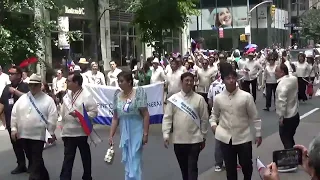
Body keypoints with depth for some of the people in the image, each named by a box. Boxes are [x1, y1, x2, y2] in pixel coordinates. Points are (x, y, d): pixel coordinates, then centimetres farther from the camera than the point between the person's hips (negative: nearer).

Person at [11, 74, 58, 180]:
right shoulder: (22, 99, 8)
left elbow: (52, 118, -7)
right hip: (23, 135, 5)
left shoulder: (48, 100, -4)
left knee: (36, 161, -5)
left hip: (38, 135, -5)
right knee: (32, 159, 15)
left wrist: (52, 133, -10)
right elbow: (14, 114, 9)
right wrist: (14, 129, 2)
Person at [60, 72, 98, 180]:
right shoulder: (67, 95, 7)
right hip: (68, 132, 4)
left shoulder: (86, 96, -12)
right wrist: (63, 127, 11)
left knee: (85, 156, 13)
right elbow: (63, 112, 13)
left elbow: (94, 112, -14)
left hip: (82, 132, -4)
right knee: (68, 157, 5)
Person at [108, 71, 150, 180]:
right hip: (124, 133, 5)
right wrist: (111, 135, 5)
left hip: (136, 132, -5)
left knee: (134, 162, -2)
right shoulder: (117, 96, 3)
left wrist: (145, 134, -13)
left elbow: (146, 115, -10)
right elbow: (115, 118, 8)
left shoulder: (138, 93, -11)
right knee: (126, 162, 14)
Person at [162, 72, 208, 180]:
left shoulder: (199, 99, -1)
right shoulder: (173, 98, 1)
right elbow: (167, 118, 0)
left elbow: (204, 119, 3)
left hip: (194, 139, -2)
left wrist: (203, 137, 5)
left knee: (192, 168, -3)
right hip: (178, 140, 2)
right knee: (183, 168, 15)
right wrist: (166, 135, -8)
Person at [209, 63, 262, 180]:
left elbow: (254, 117, -1)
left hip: (243, 137, -1)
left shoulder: (246, 96, -9)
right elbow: (214, 115, 14)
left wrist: (258, 134, 2)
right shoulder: (218, 98, -2)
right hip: (226, 138, 1)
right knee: (230, 168, 12)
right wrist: (213, 124, -5)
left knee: (246, 166, 12)